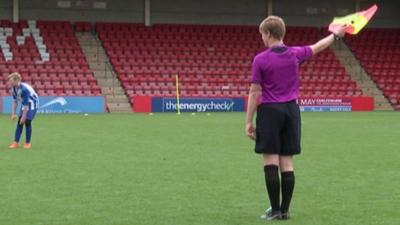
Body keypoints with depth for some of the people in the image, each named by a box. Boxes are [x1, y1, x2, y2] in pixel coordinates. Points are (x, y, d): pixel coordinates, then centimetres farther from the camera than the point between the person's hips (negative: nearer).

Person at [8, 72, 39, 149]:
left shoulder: (24, 89, -33)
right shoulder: (13, 89, -10)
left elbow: (26, 104, -30)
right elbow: (15, 101, 3)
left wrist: (24, 117, -26)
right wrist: (14, 114, 1)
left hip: (32, 104, -7)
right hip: (24, 105, 7)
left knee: (27, 122, -13)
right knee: (19, 123, -1)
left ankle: (27, 143, 0)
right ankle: (16, 143, -1)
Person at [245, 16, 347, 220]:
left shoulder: (260, 60, -9)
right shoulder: (295, 54, 4)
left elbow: (255, 93, -8)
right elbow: (317, 47, 23)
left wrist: (249, 122, -3)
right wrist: (336, 35, 41)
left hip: (270, 111, -5)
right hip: (291, 111, 5)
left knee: (271, 162, -2)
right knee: (287, 163, 7)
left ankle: (275, 210, -2)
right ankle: (285, 210, 10)